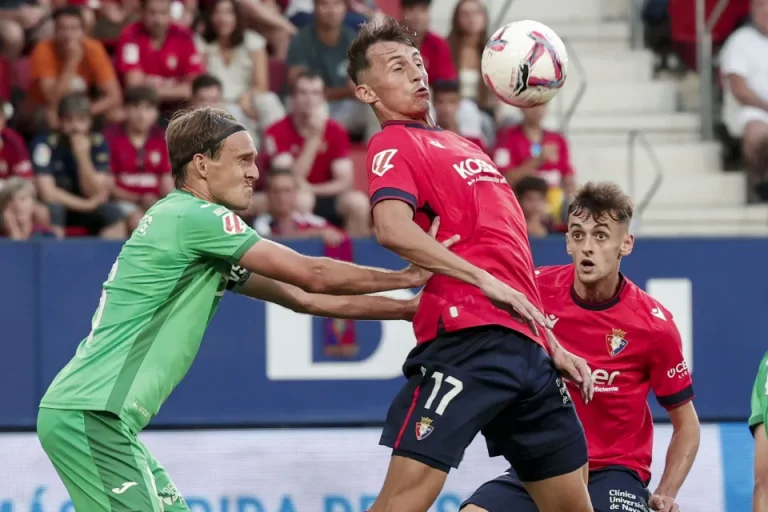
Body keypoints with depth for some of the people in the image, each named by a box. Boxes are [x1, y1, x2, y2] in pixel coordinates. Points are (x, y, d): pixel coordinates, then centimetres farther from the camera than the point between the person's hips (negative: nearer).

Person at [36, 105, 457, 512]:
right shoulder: (195, 216, -11)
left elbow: (301, 297, 21)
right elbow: (313, 276, -10)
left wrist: (408, 308, 19)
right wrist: (410, 276, 2)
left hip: (105, 417, 10)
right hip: (88, 415, -10)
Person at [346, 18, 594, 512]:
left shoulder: (464, 148, 25)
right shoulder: (395, 144, 0)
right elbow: (393, 230, -19)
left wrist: (553, 345, 23)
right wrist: (484, 280, -17)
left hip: (526, 344, 9)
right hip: (469, 340, -8)